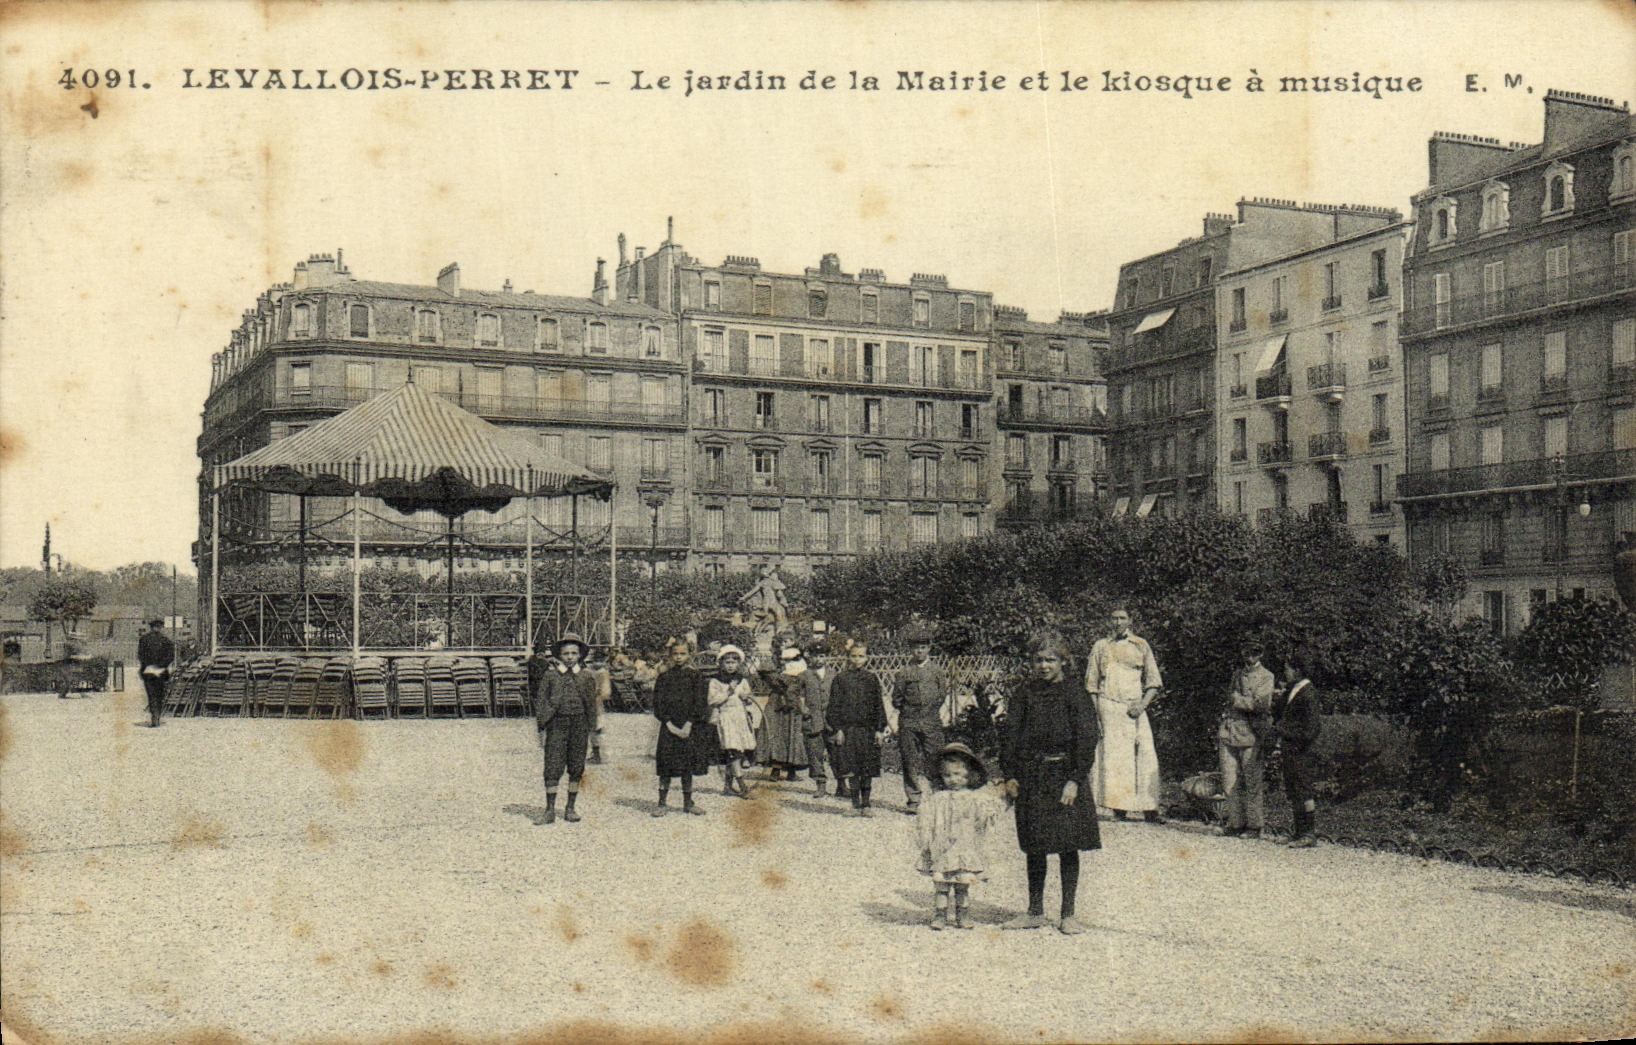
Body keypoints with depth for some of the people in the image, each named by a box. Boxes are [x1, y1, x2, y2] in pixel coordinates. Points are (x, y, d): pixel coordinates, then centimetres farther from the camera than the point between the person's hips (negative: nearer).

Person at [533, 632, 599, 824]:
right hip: (556, 723, -2)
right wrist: (542, 729, -1)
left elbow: (592, 705, 11)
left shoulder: (586, 677, 7)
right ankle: (550, 810, 1)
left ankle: (570, 808, 16)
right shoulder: (550, 675, 2)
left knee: (577, 769, 5)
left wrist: (590, 732, 7)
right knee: (553, 768, -6)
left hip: (579, 724, 2)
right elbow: (541, 702, 4)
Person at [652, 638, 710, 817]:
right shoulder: (664, 677, 5)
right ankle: (662, 803, 3)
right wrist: (670, 725, -10)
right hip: (669, 726, 0)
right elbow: (658, 704, 1)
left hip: (690, 727, 0)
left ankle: (688, 803, 13)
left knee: (688, 767, 4)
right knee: (666, 768, -3)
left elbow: (699, 703, -3)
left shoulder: (696, 677, 4)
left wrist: (688, 726, -11)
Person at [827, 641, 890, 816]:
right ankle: (856, 805, 6)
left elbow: (879, 705, 9)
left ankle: (865, 804, 9)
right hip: (848, 728, -1)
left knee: (868, 769, 2)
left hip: (869, 729, 1)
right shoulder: (840, 678, 4)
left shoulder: (872, 679, 8)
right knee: (851, 769, -2)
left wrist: (880, 729, 2)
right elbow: (834, 705, 3)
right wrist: (837, 729, -6)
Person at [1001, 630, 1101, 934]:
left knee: (1067, 846, 0)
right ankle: (1035, 912, 20)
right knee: (1033, 847, 10)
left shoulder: (1073, 693, -3)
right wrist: (1010, 775, 1)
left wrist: (1075, 780, -14)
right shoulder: (1024, 693, 8)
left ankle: (1068, 914, 9)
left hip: (1063, 774, -4)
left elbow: (1086, 738, -8)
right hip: (1030, 776, 4)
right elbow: (1011, 734, 9)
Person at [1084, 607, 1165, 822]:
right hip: (1109, 707, -1)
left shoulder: (1141, 646, 11)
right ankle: (1119, 807, -6)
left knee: (1146, 755, -7)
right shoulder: (1101, 647, 11)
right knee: (1114, 755, -7)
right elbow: (1091, 684, 12)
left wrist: (1142, 705, -5)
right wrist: (1095, 712, 1)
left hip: (1135, 708, 1)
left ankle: (1149, 808, -3)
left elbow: (1154, 682, 11)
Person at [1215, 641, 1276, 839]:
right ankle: (1236, 824, 11)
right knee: (1229, 782, 4)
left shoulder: (1265, 677, 0)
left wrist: (1237, 699, -7)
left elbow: (1260, 704, -14)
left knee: (1252, 782, -1)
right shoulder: (1237, 675, 19)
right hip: (1229, 733, 6)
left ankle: (1254, 826, 6)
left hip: (1251, 735, -6)